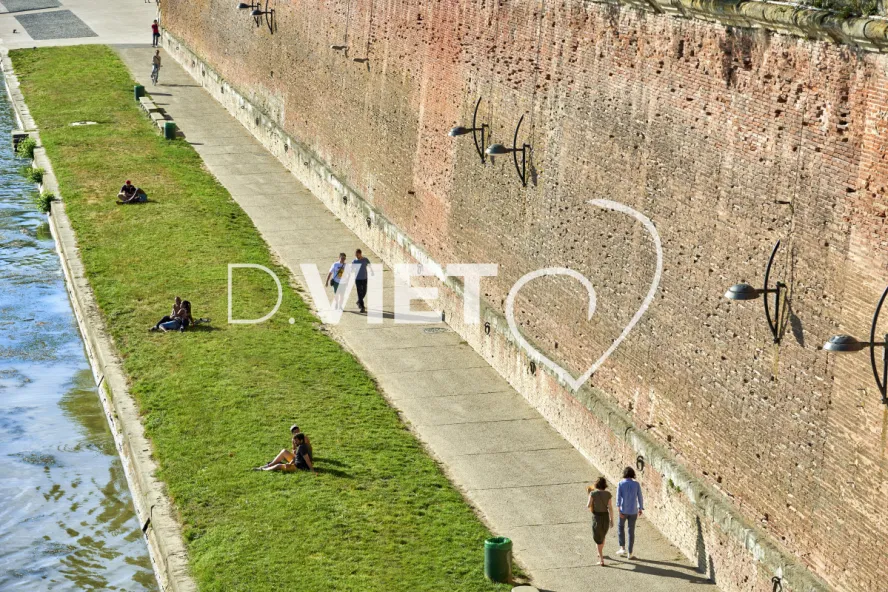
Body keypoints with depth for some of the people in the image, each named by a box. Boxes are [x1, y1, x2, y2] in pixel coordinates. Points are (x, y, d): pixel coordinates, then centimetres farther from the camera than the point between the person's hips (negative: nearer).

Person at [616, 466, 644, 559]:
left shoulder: (621, 484, -5)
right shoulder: (636, 484, -2)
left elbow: (618, 497, -15)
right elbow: (640, 497, 1)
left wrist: (619, 510, -21)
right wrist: (641, 509, 15)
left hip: (623, 510, -1)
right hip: (633, 511, 1)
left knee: (621, 528, 21)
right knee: (631, 531, 9)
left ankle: (622, 548, 14)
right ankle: (630, 553, 11)